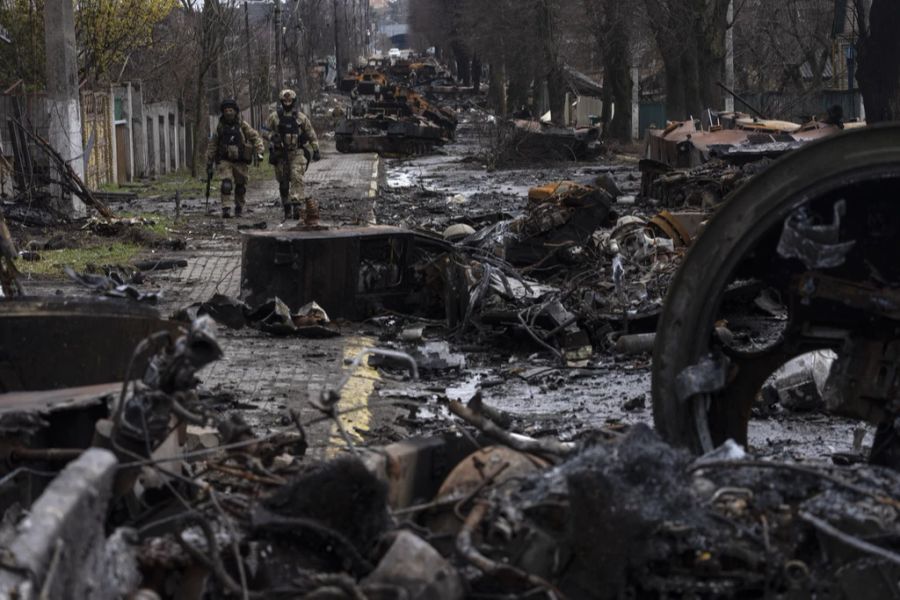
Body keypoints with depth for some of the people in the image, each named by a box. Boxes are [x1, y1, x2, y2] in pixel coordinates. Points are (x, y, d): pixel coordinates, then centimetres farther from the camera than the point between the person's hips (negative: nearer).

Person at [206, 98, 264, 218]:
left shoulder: (243, 125, -1)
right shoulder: (220, 127, 3)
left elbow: (255, 138, -1)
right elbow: (212, 146, 9)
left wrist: (259, 152, -18)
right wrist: (209, 164, 9)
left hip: (240, 162, 1)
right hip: (224, 161, -1)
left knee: (240, 186, 9)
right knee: (226, 184, -18)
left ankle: (239, 208, 27)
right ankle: (226, 209, -19)